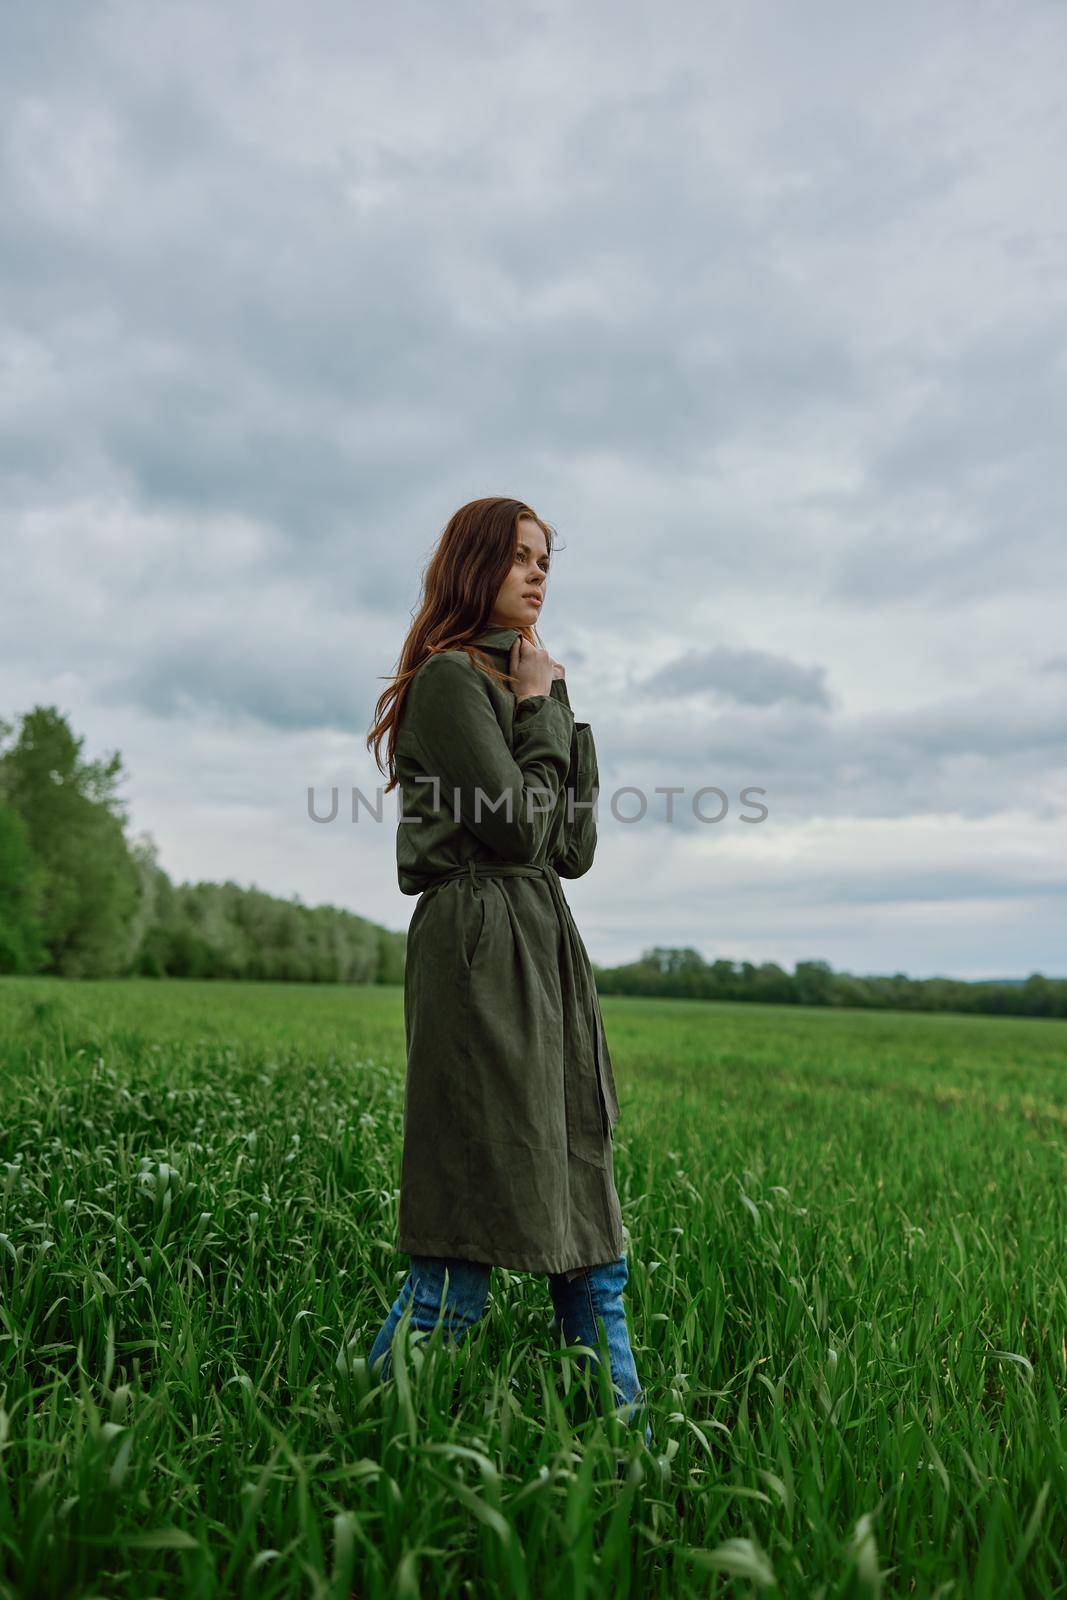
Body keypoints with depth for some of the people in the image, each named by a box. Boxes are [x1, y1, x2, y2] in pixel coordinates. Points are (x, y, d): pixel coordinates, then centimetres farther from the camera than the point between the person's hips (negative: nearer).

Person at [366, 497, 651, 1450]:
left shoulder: (524, 682, 22)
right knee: (472, 1236, -7)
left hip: (544, 945, 9)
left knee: (586, 1224, 11)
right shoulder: (451, 677, -5)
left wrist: (560, 714, 9)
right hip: (481, 947, -9)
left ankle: (631, 1440, 21)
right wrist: (543, 713, -2)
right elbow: (517, 827, -13)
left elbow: (574, 849, 14)